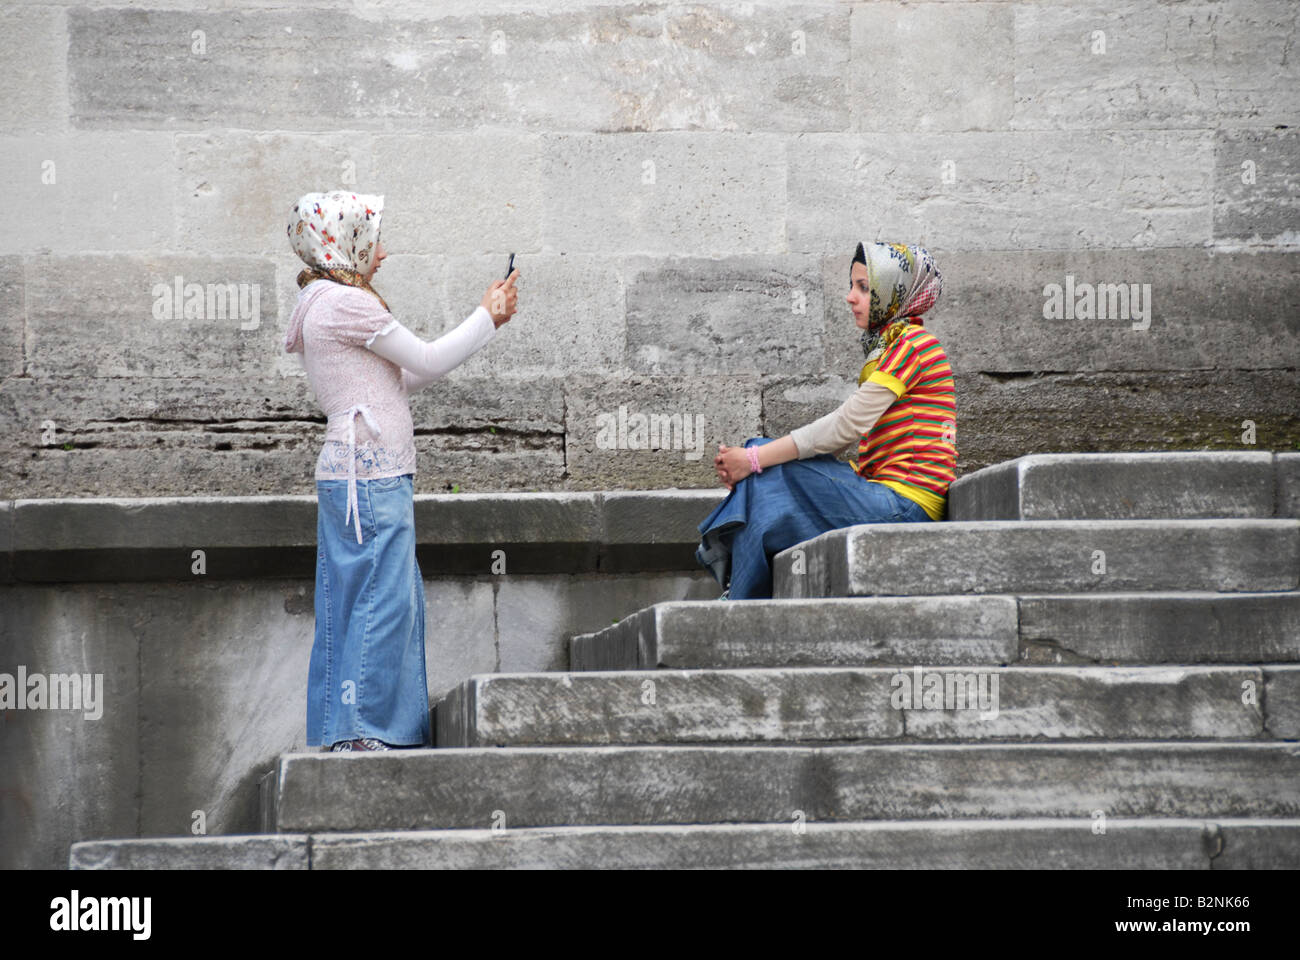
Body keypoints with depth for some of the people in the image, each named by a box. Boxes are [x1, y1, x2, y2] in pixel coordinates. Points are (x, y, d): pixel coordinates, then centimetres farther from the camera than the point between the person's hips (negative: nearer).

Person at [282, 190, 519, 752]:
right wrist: (488, 318, 6)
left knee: (400, 598, 12)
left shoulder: (327, 304, 20)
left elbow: (403, 380, 21)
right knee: (381, 599, -8)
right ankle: (357, 732, -7)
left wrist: (484, 324, 20)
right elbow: (424, 362, -8)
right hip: (370, 475, -10)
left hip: (358, 472, 10)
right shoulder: (345, 302, -12)